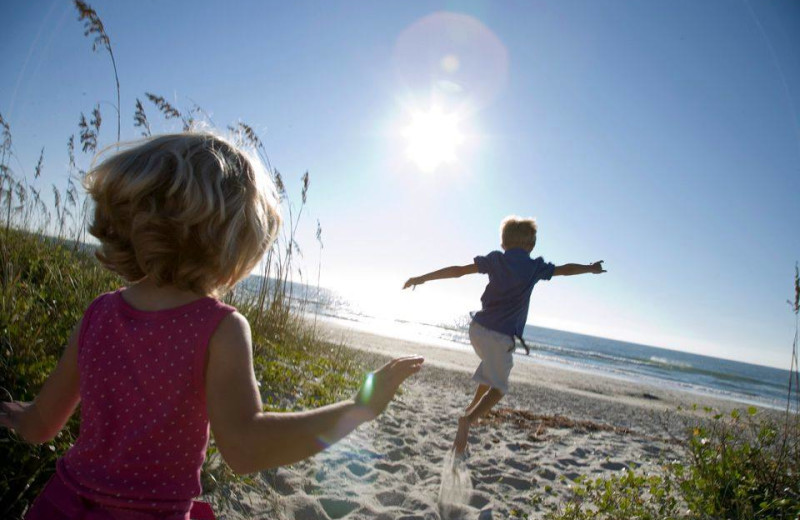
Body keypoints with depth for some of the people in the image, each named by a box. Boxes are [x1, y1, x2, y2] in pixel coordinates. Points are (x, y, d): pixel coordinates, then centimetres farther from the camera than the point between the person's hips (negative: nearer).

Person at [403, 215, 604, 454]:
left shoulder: (495, 259, 5)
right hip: (501, 335, -4)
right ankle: (469, 419, -22)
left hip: (478, 328, 5)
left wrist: (422, 278, 2)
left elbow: (457, 270, -1)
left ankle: (473, 406, 24)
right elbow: (566, 269, 19)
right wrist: (591, 268, 38)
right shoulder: (535, 267, 3)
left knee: (492, 367, 31)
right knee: (498, 388, 3)